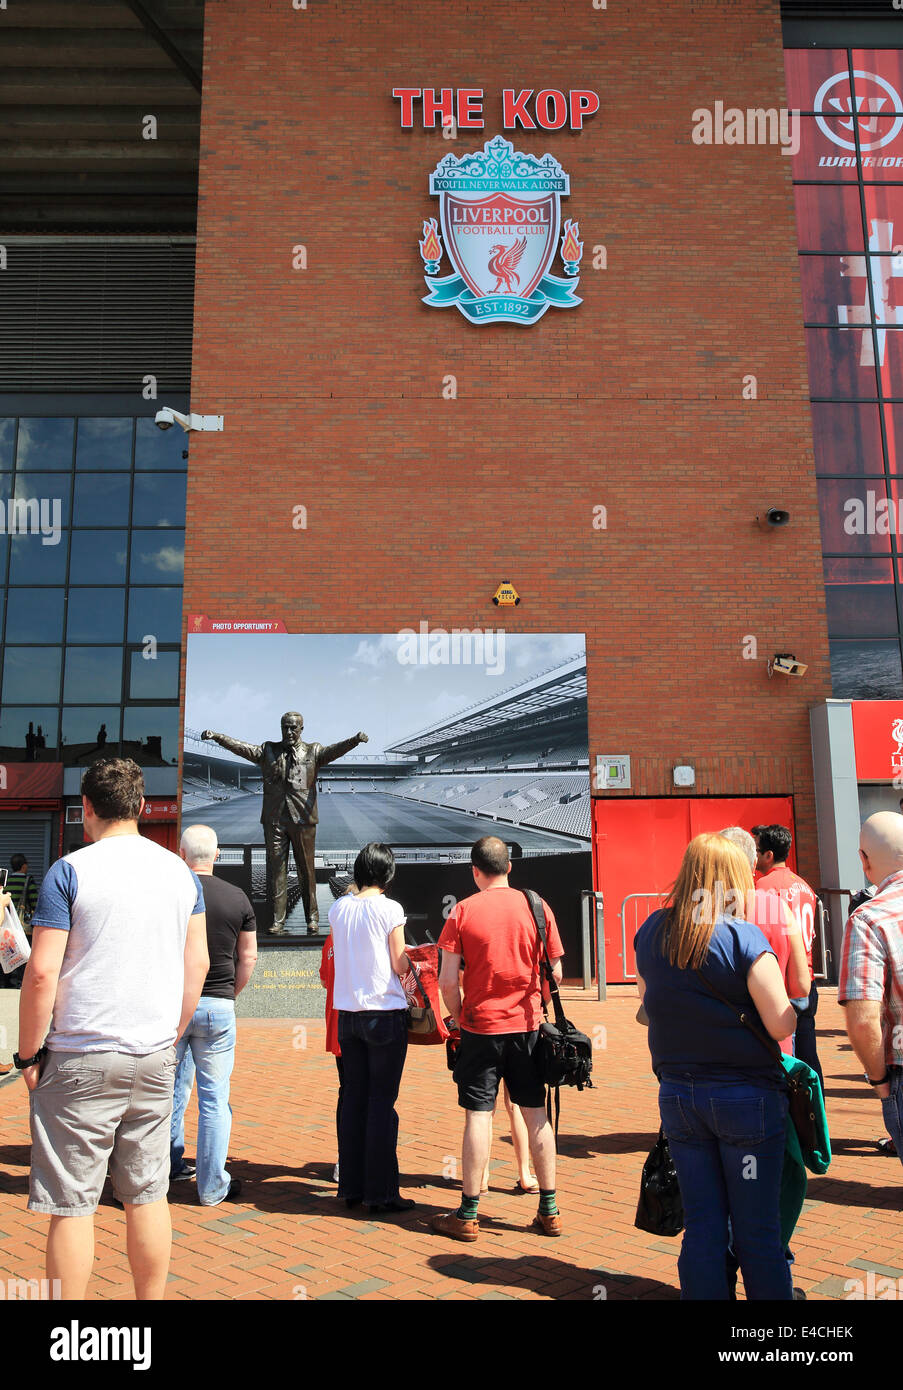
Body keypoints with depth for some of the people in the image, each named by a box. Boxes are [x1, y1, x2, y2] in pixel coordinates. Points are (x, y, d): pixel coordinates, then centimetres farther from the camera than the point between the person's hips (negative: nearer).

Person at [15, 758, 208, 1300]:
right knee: (148, 1195, 13)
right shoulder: (181, 872, 5)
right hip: (155, 1056, 4)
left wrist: (29, 1054, -1)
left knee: (72, 1205, 5)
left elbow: (42, 974, -12)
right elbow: (197, 965, 8)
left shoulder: (69, 872, -9)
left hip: (82, 1059, -4)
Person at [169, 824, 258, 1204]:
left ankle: (171, 1164, 25)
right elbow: (248, 958, 4)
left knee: (172, 1088, 15)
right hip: (218, 1007, 0)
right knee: (214, 1097, 5)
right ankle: (212, 1186, 11)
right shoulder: (237, 898, -1)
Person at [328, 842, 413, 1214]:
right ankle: (380, 1193, 7)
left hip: (348, 1013, 5)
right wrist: (412, 955, 12)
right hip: (385, 1013, -5)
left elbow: (337, 958, 12)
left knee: (353, 1099, 12)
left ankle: (351, 1187, 19)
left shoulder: (338, 908, 4)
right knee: (382, 1102, 1)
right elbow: (400, 966, -8)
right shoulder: (389, 909, -10)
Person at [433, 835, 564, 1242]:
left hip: (481, 1026, -2)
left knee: (478, 1116, 4)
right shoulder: (536, 907, -1)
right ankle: (549, 1210, 18)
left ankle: (468, 1215, 11)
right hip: (527, 1026, 2)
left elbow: (447, 982, -8)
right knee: (536, 1114, 11)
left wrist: (459, 1019, 8)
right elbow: (555, 972, 3)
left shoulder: (463, 912, -7)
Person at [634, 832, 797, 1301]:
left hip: (676, 1094, 4)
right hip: (746, 1096, -4)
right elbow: (781, 1024, -15)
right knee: (757, 1231, 8)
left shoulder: (650, 932, 1)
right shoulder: (744, 938, -15)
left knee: (702, 1225, 13)